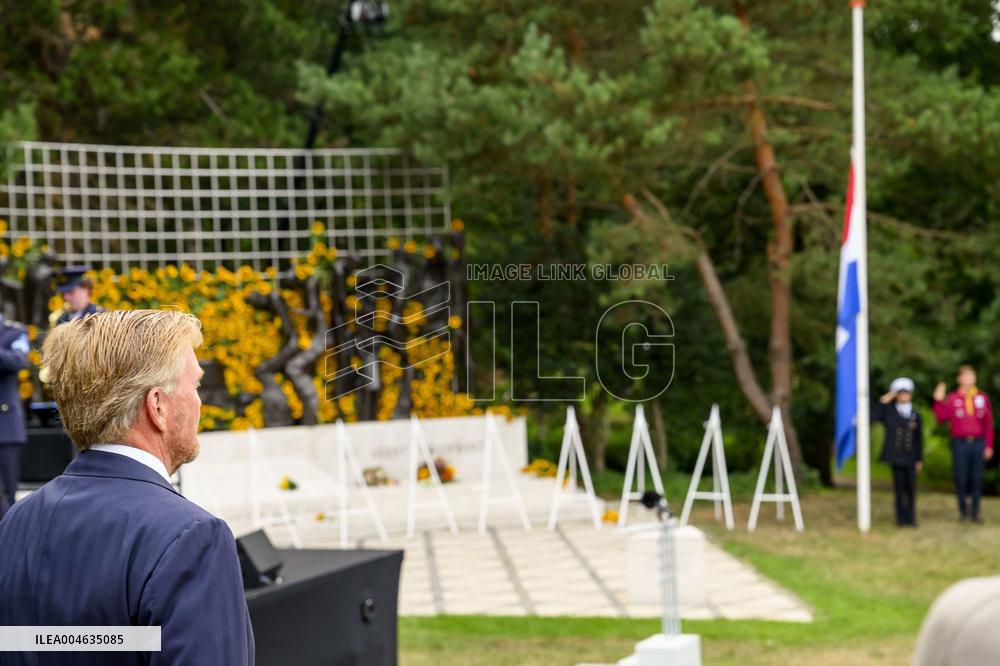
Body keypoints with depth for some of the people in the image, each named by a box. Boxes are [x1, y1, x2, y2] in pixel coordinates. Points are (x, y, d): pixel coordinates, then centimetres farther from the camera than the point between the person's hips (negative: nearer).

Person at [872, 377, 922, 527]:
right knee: (899, 487, -1)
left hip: (910, 458, 1)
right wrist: (883, 401, -9)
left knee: (911, 487, 0)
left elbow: (919, 439, 11)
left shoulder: (915, 415, 8)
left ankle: (911, 518, 7)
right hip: (896, 456, -1)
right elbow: (871, 415, -8)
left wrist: (919, 459, 8)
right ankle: (901, 518, 5)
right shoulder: (889, 412, 5)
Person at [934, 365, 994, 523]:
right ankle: (963, 510, 15)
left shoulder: (982, 398, 8)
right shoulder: (952, 398, 3)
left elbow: (988, 424, 9)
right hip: (960, 443, -1)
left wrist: (989, 446, 4)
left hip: (978, 443, 1)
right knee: (961, 478, 0)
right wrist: (938, 401, -15)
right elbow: (942, 418, -4)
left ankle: (975, 513, 9)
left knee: (977, 479, 2)